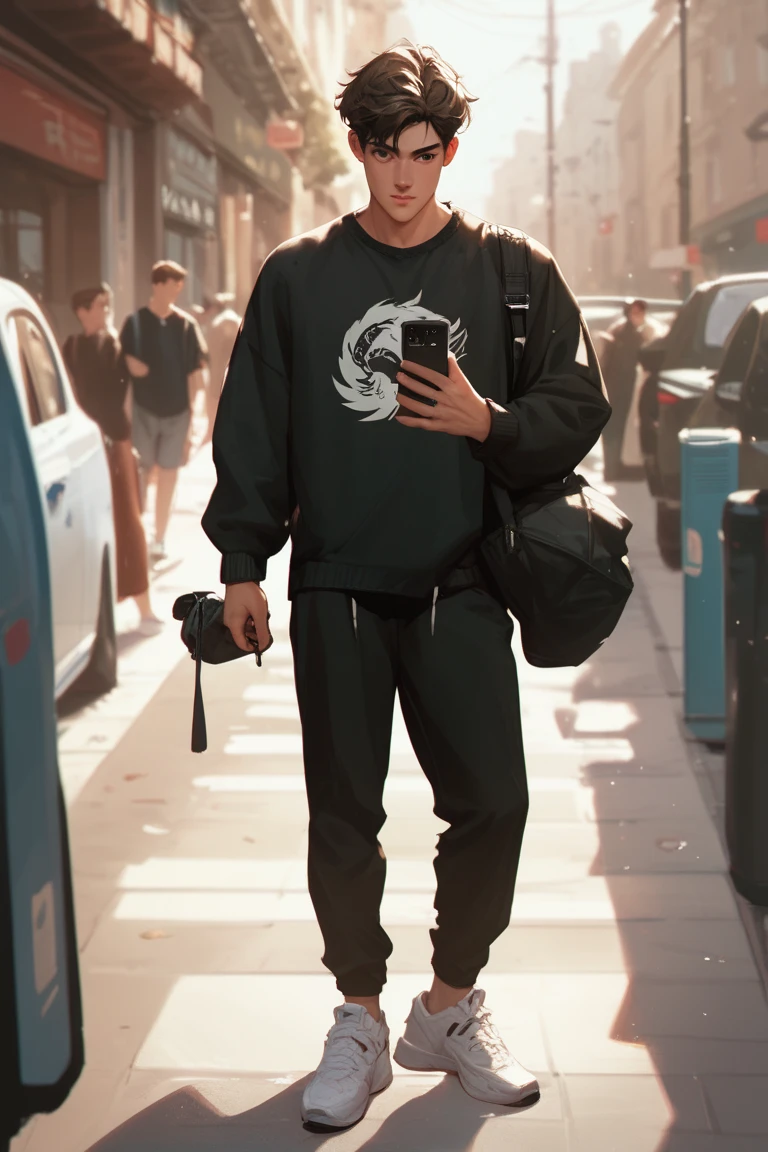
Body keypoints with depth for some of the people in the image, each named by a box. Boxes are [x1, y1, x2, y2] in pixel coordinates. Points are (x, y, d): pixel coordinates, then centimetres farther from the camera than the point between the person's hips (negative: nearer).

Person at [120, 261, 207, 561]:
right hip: (143, 409, -1)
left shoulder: (186, 324, 2)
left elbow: (195, 372, 3)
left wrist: (193, 411, -1)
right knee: (139, 473, -1)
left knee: (168, 475, 6)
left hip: (176, 410, 1)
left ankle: (159, 539, 16)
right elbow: (127, 364, 3)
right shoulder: (135, 322, -1)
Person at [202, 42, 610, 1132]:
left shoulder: (513, 271, 3)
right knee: (343, 816, 6)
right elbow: (254, 426, 7)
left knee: (493, 802, -2)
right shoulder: (298, 275, 5)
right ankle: (360, 1020, 23)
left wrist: (490, 423, -15)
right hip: (335, 590, 1)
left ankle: (453, 1004, 21)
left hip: (460, 587, 0)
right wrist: (242, 562, 3)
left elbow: (579, 408, 4)